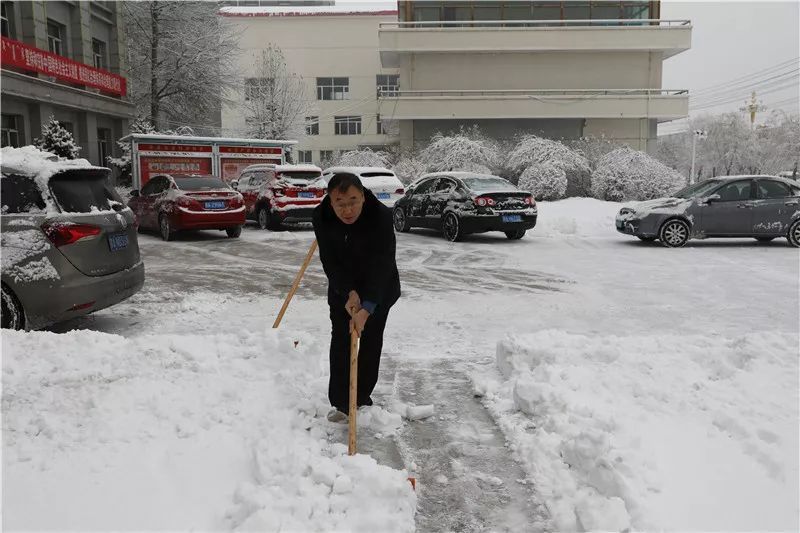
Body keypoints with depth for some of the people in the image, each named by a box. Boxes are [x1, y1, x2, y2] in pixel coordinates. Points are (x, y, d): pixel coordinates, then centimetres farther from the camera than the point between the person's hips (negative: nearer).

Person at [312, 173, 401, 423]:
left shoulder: (381, 215, -33)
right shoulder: (321, 216, -22)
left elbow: (382, 264, -36)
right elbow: (329, 262, -20)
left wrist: (367, 308, -44)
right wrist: (349, 293, -33)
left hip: (379, 288, -2)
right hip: (341, 287, 2)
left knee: (371, 341, 6)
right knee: (340, 339, 0)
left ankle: (362, 399, 22)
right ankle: (341, 403, 9)